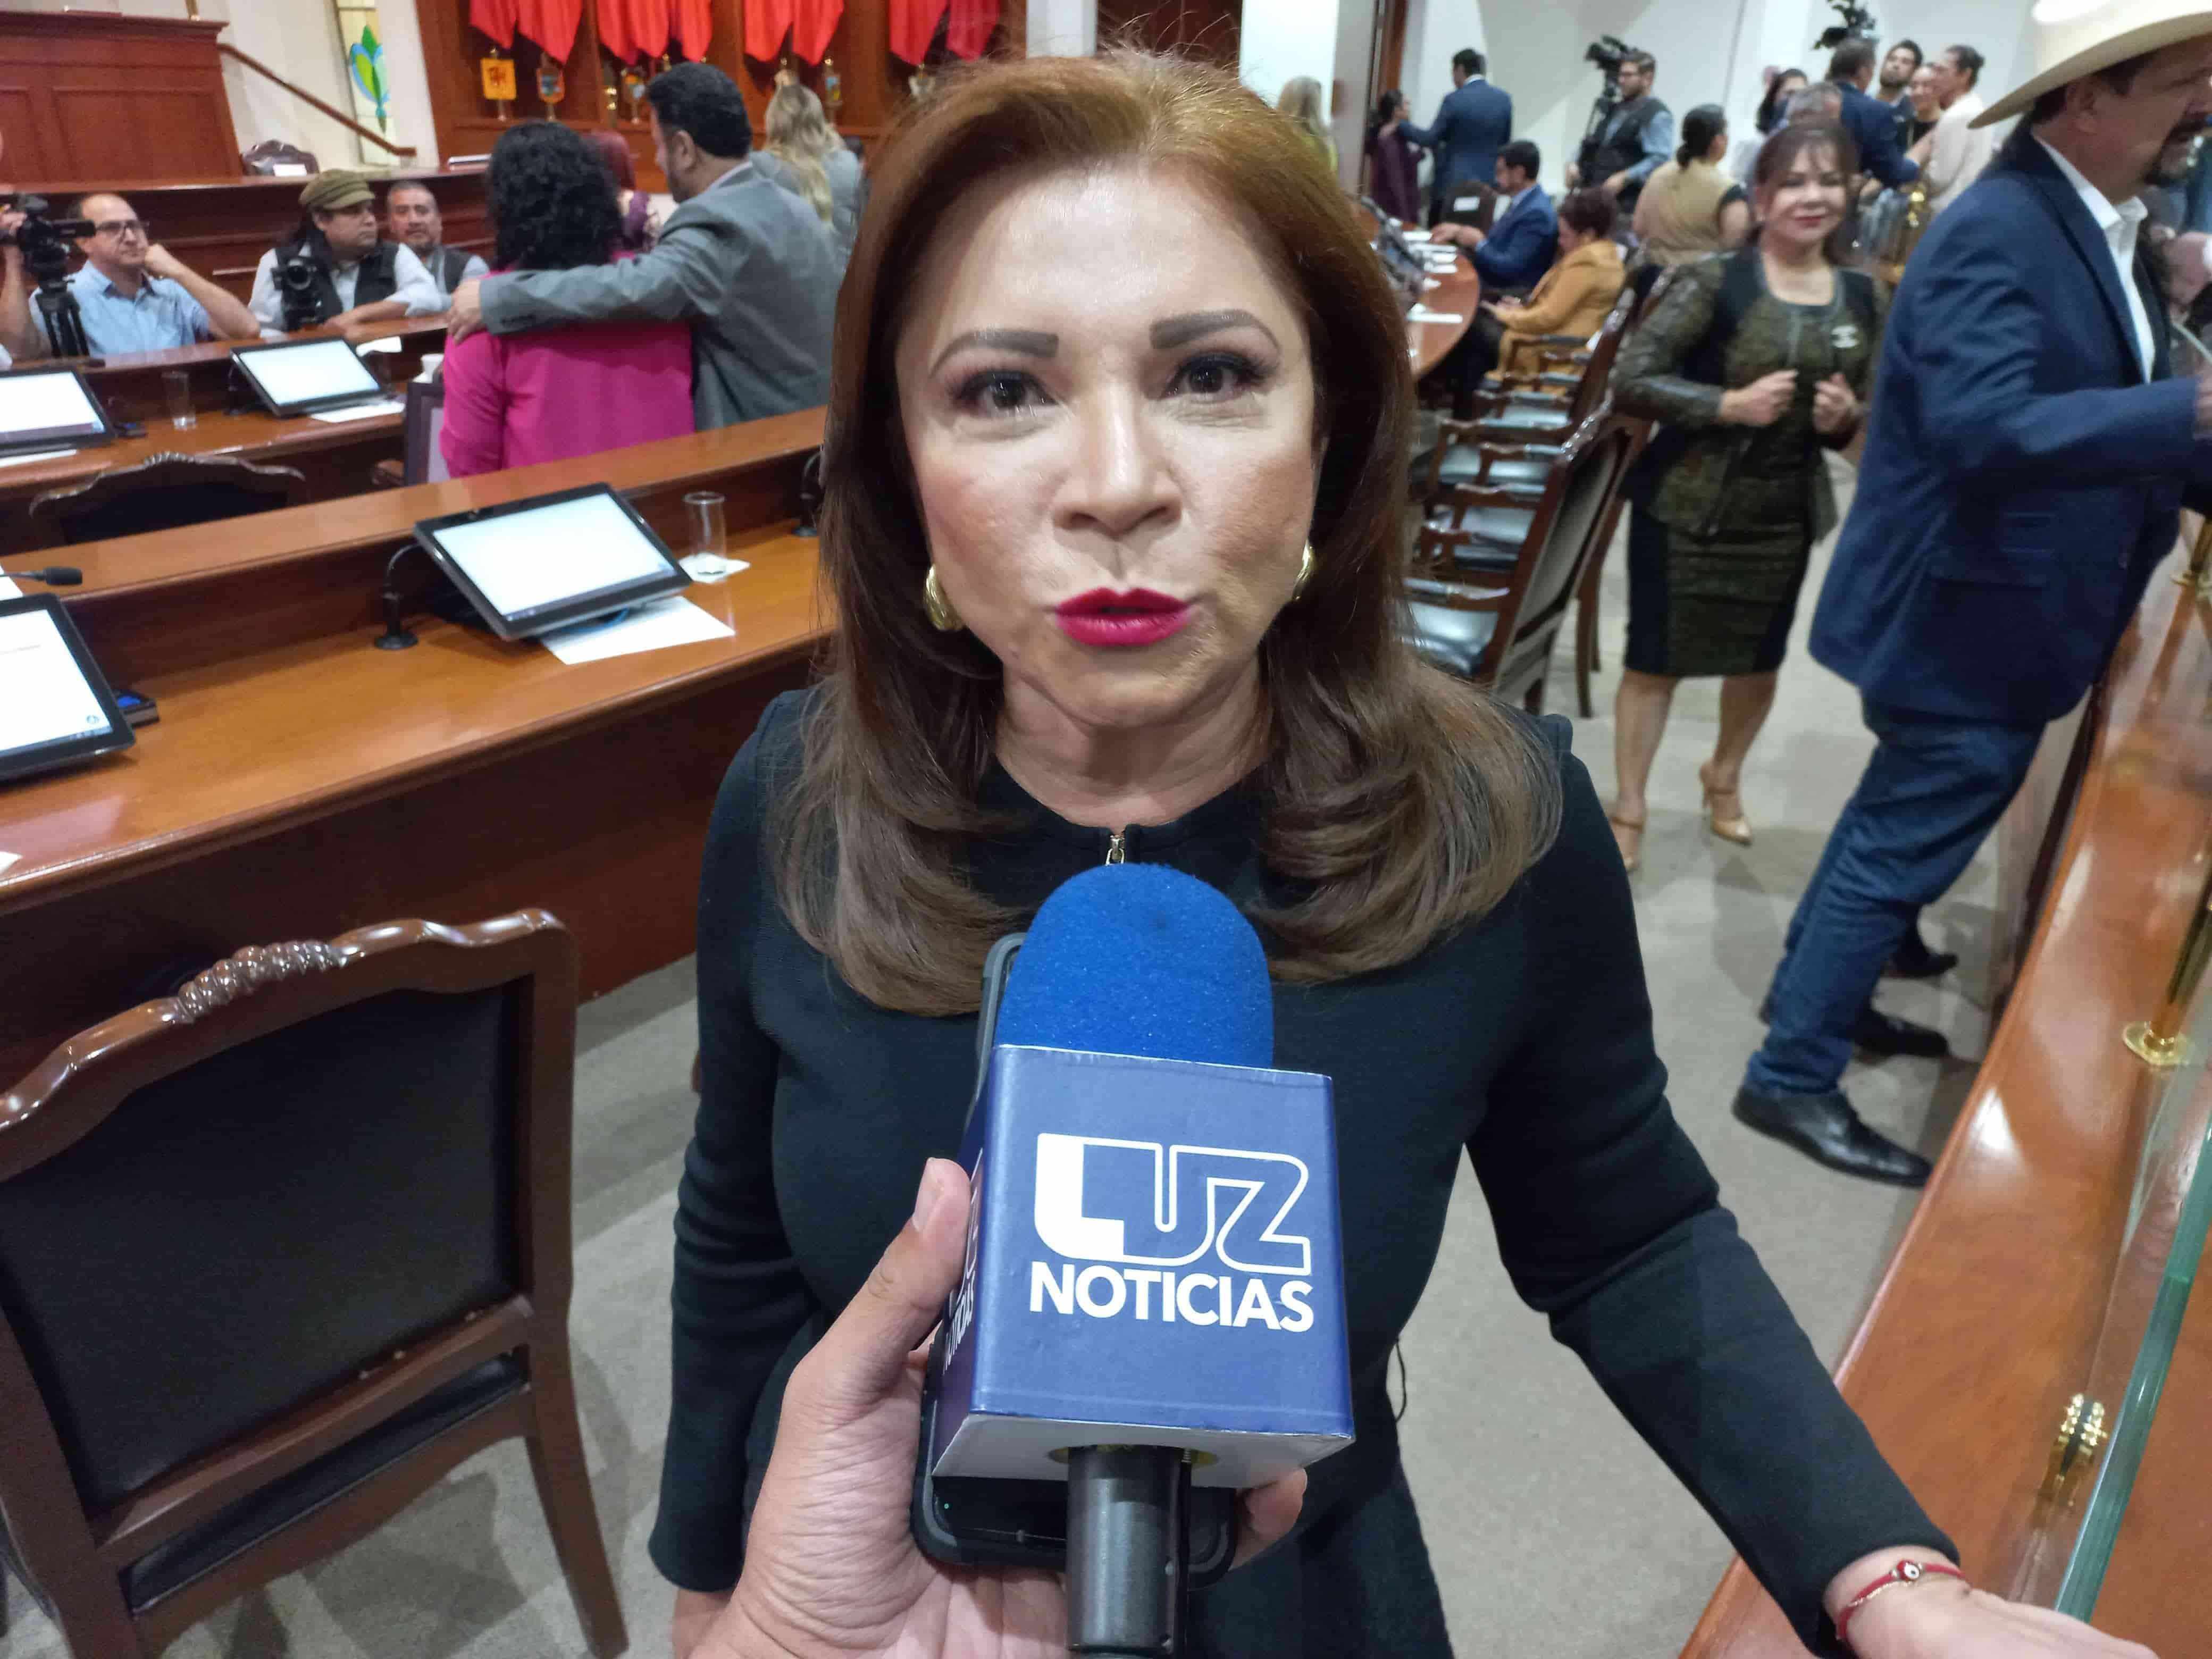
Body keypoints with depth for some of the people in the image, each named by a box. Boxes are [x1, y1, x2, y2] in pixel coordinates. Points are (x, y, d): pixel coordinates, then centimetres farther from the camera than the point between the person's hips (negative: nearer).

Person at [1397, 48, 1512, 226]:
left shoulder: (1454, 99, -10)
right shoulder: (1504, 100, 6)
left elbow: (1429, 139, -8)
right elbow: (1504, 143, 13)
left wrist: (1401, 124, 5)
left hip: (1454, 183, -5)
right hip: (1488, 183, 5)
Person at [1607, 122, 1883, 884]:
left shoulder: (1865, 299, 2)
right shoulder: (1714, 283, -13)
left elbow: (1866, 413, 11)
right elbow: (1631, 381, -18)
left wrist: (1846, 418, -11)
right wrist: (1729, 403, -25)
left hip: (1787, 515, 5)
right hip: (1685, 507, -5)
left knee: (1759, 659, 18)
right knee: (1655, 658, 2)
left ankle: (1724, 777, 45)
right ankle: (1628, 810, 19)